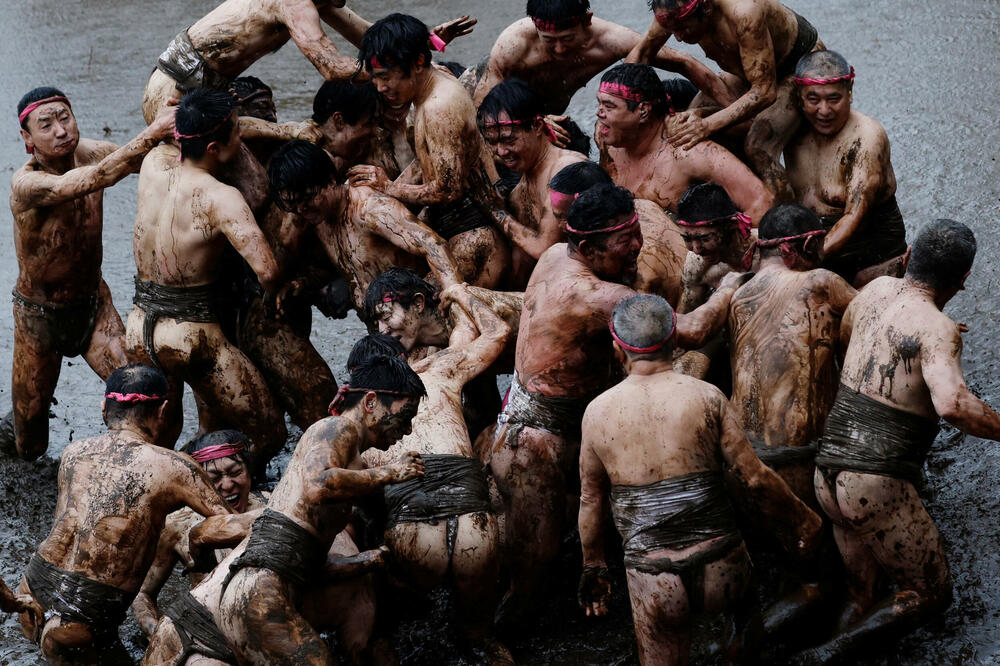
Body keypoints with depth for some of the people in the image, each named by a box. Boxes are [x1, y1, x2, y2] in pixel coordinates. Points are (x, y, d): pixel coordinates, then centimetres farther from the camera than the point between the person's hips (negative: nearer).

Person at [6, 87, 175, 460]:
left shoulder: (91, 153, -10)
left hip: (93, 301, 4)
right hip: (39, 315, -4)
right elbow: (92, 180, -46)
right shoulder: (25, 184, -30)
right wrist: (151, 134, -54)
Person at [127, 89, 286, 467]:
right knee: (269, 436, 5)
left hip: (139, 327, 7)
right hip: (191, 334, -7)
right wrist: (276, 296, -7)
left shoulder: (154, 164, -1)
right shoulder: (220, 198, -20)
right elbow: (266, 270, -30)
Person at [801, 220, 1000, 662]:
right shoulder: (937, 328, -16)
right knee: (929, 595, 10)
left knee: (861, 600, 22)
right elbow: (952, 405, -33)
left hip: (828, 472, 8)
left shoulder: (878, 290, 6)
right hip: (878, 487, -8)